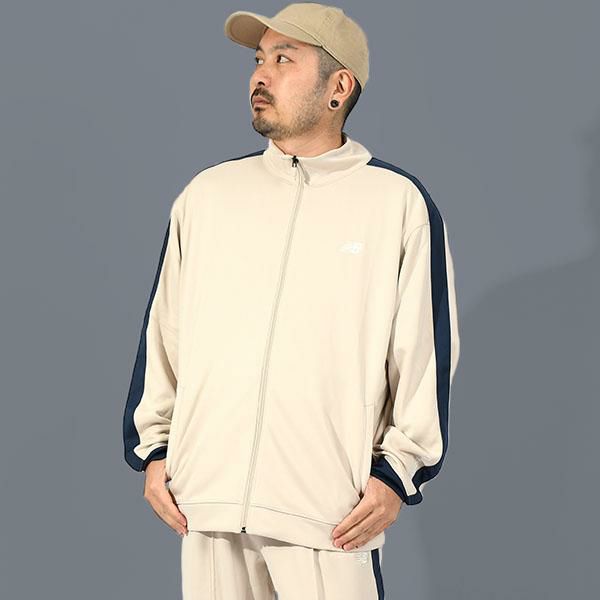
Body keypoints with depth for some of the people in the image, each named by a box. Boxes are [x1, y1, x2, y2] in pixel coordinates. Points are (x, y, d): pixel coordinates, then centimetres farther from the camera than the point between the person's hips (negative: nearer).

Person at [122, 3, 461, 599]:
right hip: (205, 493, 3)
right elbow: (161, 332, 14)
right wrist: (152, 449, 10)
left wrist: (398, 471, -4)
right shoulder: (206, 193, 11)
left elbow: (426, 351, 1)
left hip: (332, 509, -3)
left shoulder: (399, 201, 1)